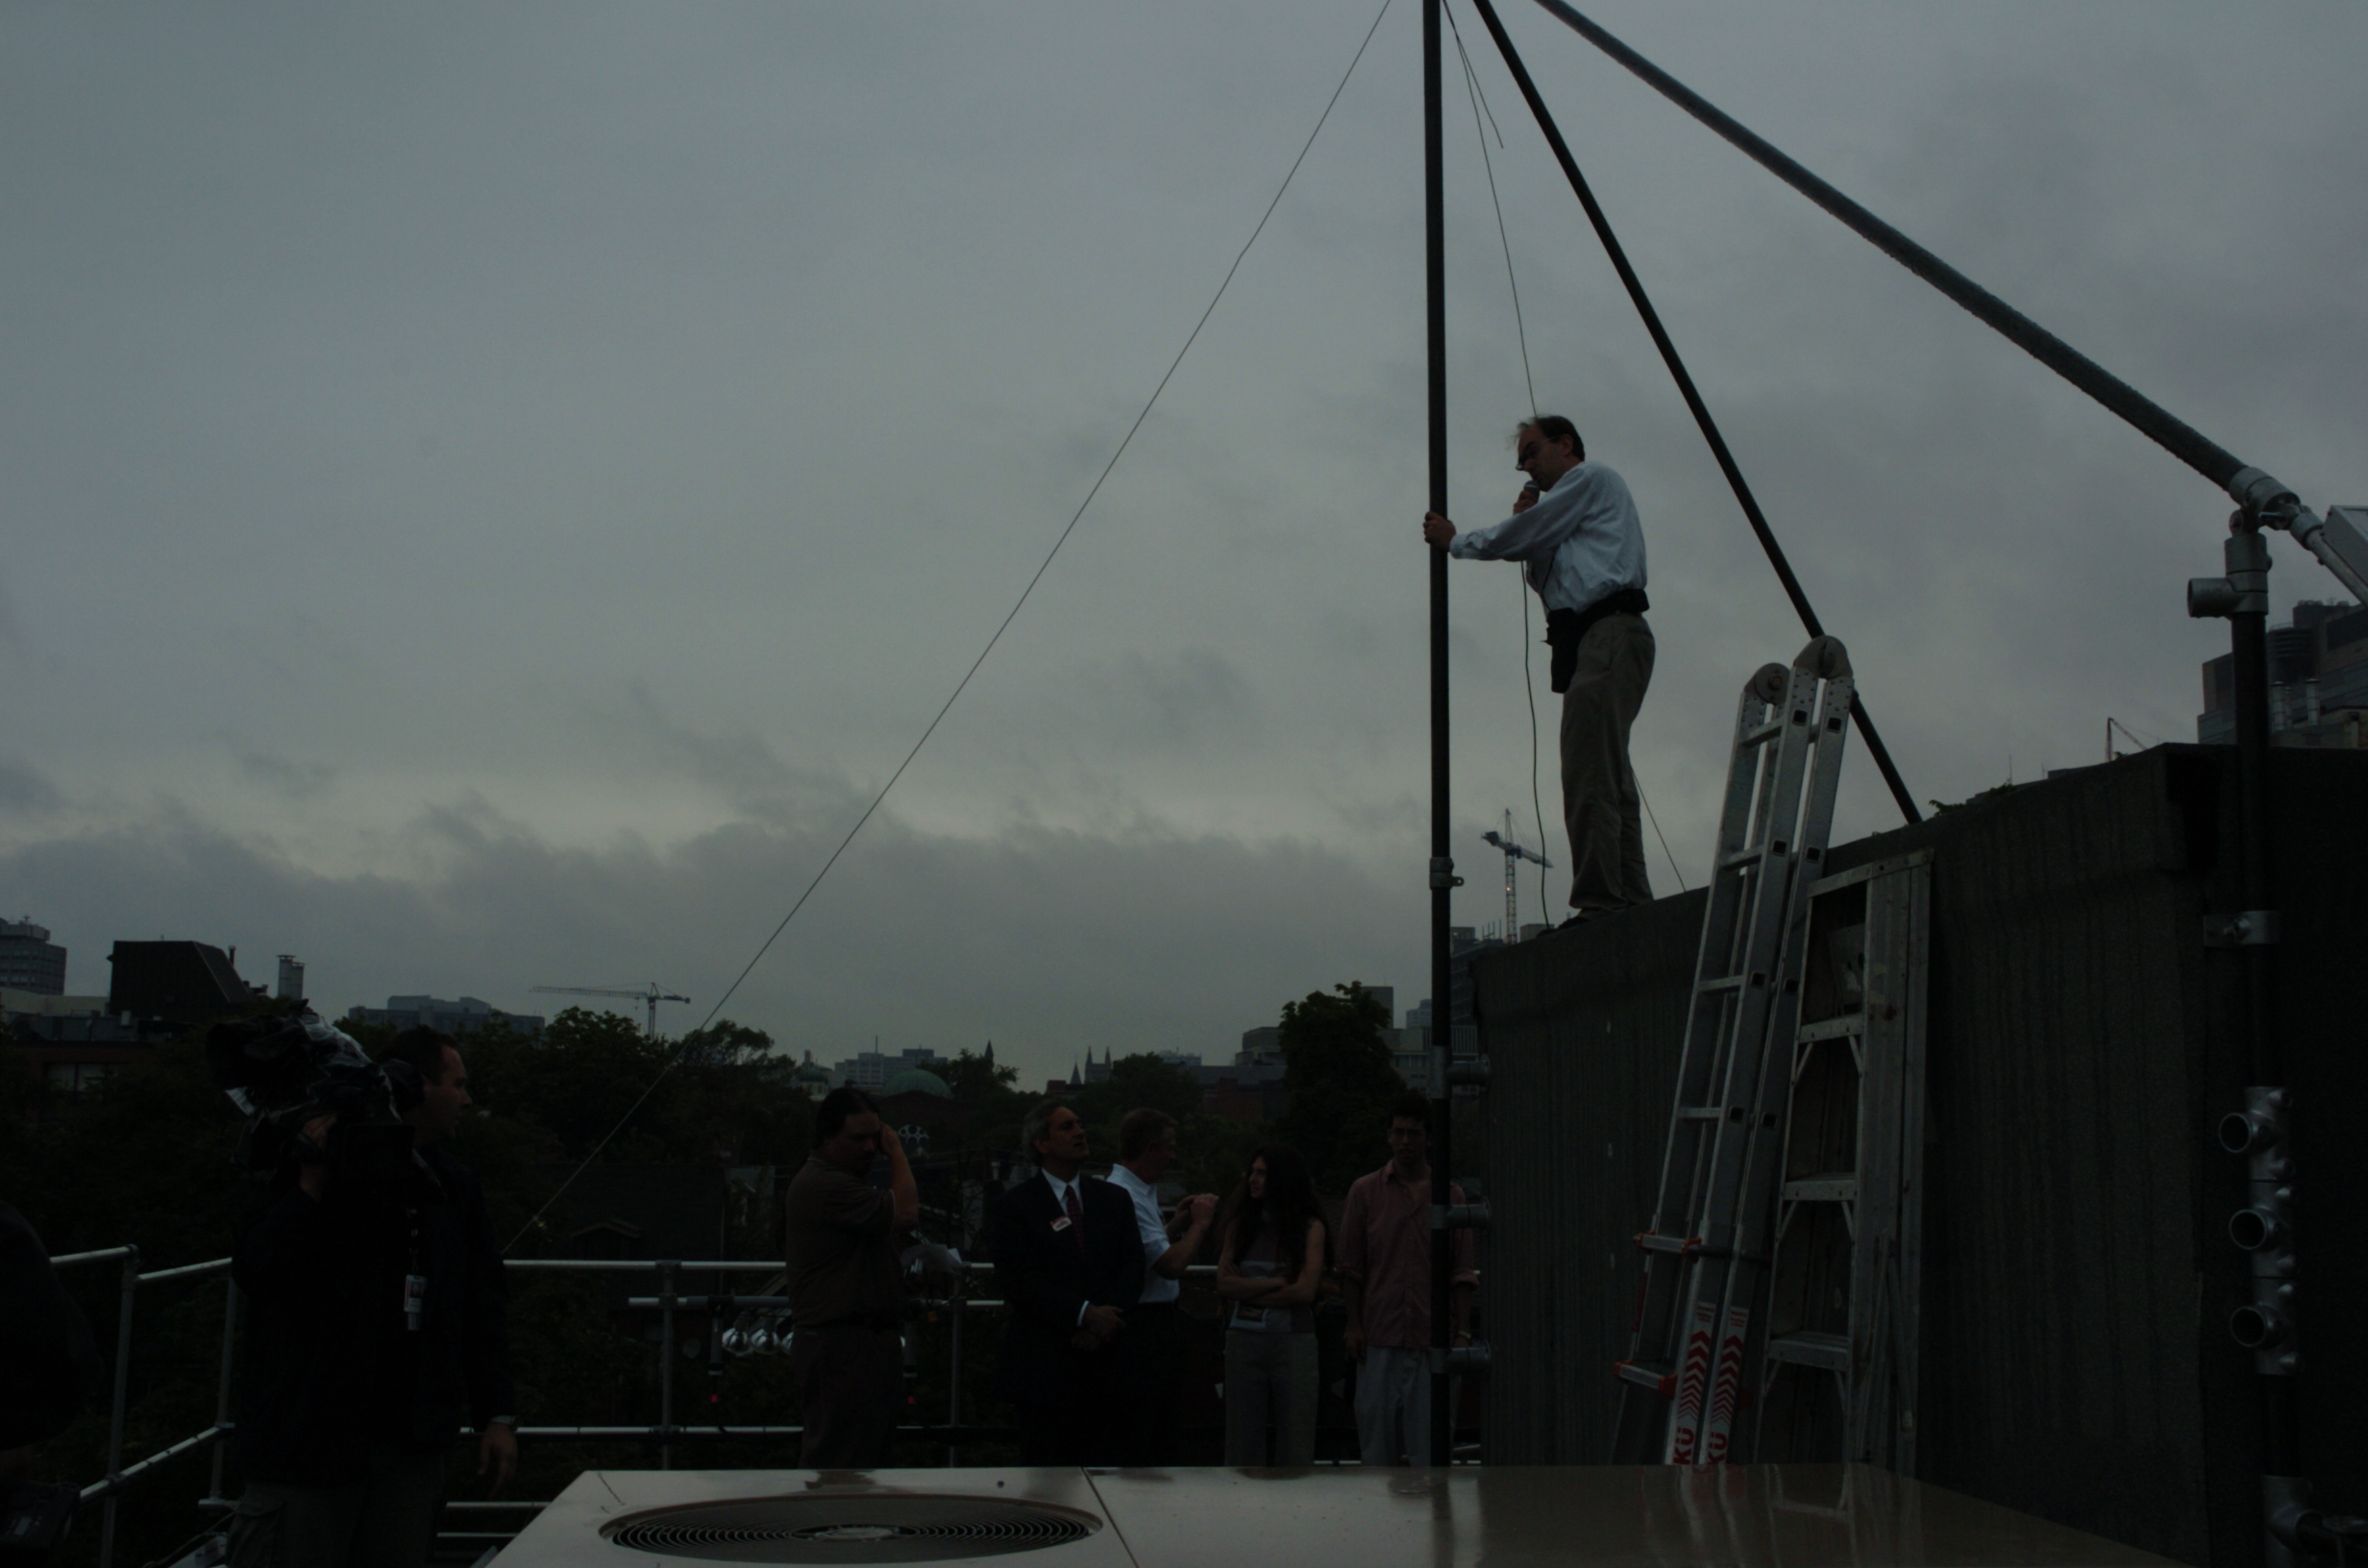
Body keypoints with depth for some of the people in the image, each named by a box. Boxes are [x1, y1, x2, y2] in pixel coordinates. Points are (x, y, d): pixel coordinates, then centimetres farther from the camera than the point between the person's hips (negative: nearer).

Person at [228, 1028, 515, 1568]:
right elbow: (251, 1270, -12)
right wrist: (312, 1187, -23)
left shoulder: (455, 1188, 13)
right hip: (308, 1437, -5)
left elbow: (482, 1307, 16)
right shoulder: (319, 1165, -4)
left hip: (413, 1442, 5)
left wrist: (497, 1413, 9)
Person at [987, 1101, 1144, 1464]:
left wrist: (1103, 1323, -9)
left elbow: (1132, 1270, 8)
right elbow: (1019, 1280, -9)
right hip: (1044, 1364, -4)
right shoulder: (1013, 1205, 1)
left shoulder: (1114, 1200, 15)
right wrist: (1084, 1314, -16)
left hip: (1106, 1363, 4)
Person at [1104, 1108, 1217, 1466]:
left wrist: (1176, 1224, 15)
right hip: (1142, 1327, -11)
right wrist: (1199, 1222, -10)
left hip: (1157, 1325, 11)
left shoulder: (1139, 1192, 14)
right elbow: (1171, 1264, -24)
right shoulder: (1124, 1196, -20)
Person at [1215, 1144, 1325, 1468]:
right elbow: (1224, 1285, -1)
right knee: (1243, 1440, 5)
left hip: (1293, 1340, -2)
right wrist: (1278, 1283, -9)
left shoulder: (1309, 1227, 1)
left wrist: (1248, 1290, -4)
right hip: (1243, 1340, 2)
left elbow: (1305, 1291, -9)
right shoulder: (1239, 1225, 9)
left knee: (1295, 1441, 0)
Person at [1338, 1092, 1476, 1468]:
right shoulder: (1364, 1191, 6)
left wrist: (1462, 1332, 1)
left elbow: (1462, 1273, 8)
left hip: (1432, 1337, 0)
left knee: (1429, 1431, -1)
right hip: (1379, 1335, 0)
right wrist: (1353, 1325, -1)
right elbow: (1351, 1268, 6)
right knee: (1375, 1420, 1)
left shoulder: (1450, 1195, 8)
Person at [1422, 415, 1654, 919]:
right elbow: (1547, 581, 25)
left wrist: (1455, 542, 12)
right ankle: (1632, 900, 3)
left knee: (1589, 777, -18)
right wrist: (1527, 529, 14)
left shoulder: (1590, 478, 5)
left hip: (1609, 634, -10)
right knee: (1610, 779, 5)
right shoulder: (1569, 511, 33)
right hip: (1591, 641, 10)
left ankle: (1599, 903, -23)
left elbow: (1521, 535, -1)